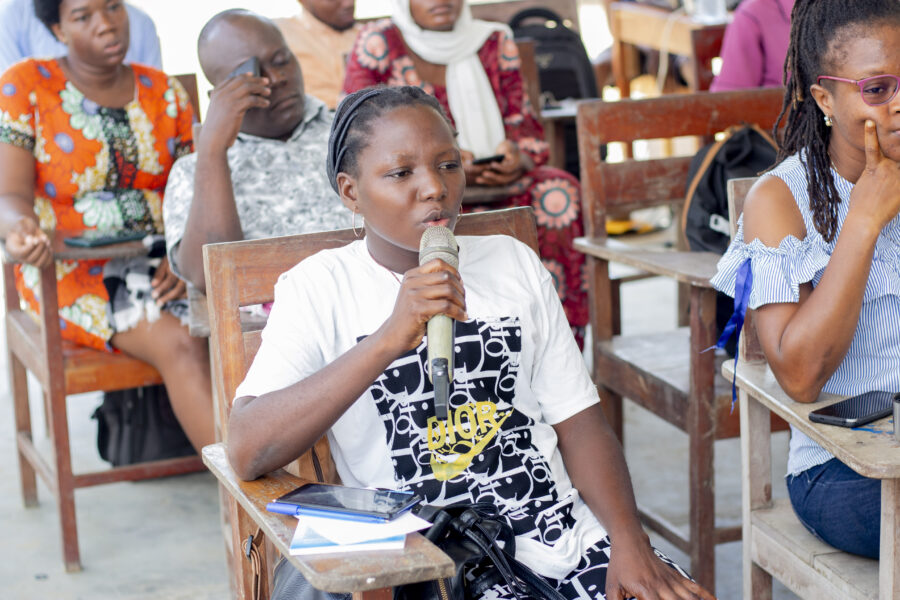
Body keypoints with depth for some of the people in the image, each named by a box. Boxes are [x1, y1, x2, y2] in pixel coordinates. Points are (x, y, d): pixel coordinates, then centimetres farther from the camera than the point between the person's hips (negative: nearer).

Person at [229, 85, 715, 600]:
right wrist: (389, 339, -24)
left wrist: (629, 541, -6)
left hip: (569, 540, 3)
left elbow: (577, 420, 11)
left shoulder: (514, 263, 14)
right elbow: (247, 453, -15)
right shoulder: (317, 291, 0)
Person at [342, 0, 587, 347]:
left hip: (497, 184, 3)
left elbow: (524, 125, 9)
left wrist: (518, 159, -17)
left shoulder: (495, 42, 10)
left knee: (560, 193, -25)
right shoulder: (378, 44, 0)